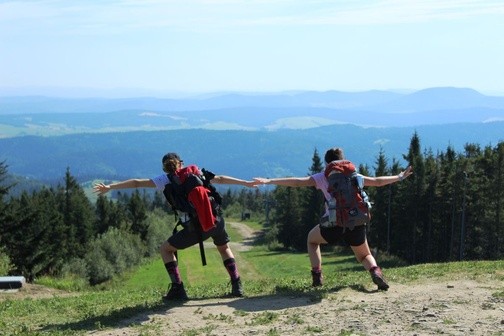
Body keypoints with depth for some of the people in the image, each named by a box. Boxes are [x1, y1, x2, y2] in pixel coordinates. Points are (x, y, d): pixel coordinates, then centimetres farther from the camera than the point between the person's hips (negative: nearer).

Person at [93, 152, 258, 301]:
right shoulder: (196, 172, 19)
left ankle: (178, 289, 10)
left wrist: (109, 187, 4)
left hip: (194, 228, -3)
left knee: (165, 249, 18)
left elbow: (136, 183, 3)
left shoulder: (166, 179, 9)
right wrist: (246, 183, 36)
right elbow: (220, 179, 26)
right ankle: (237, 286, 20)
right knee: (224, 248, 32)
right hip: (216, 221, 4)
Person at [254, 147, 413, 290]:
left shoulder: (323, 177, 11)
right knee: (364, 256, 25)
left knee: (312, 239, 29)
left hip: (333, 224, -2)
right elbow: (378, 181, 26)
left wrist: (269, 181, 4)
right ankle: (375, 271, -9)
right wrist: (400, 177, 41)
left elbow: (297, 182, 2)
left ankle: (317, 275, 15)